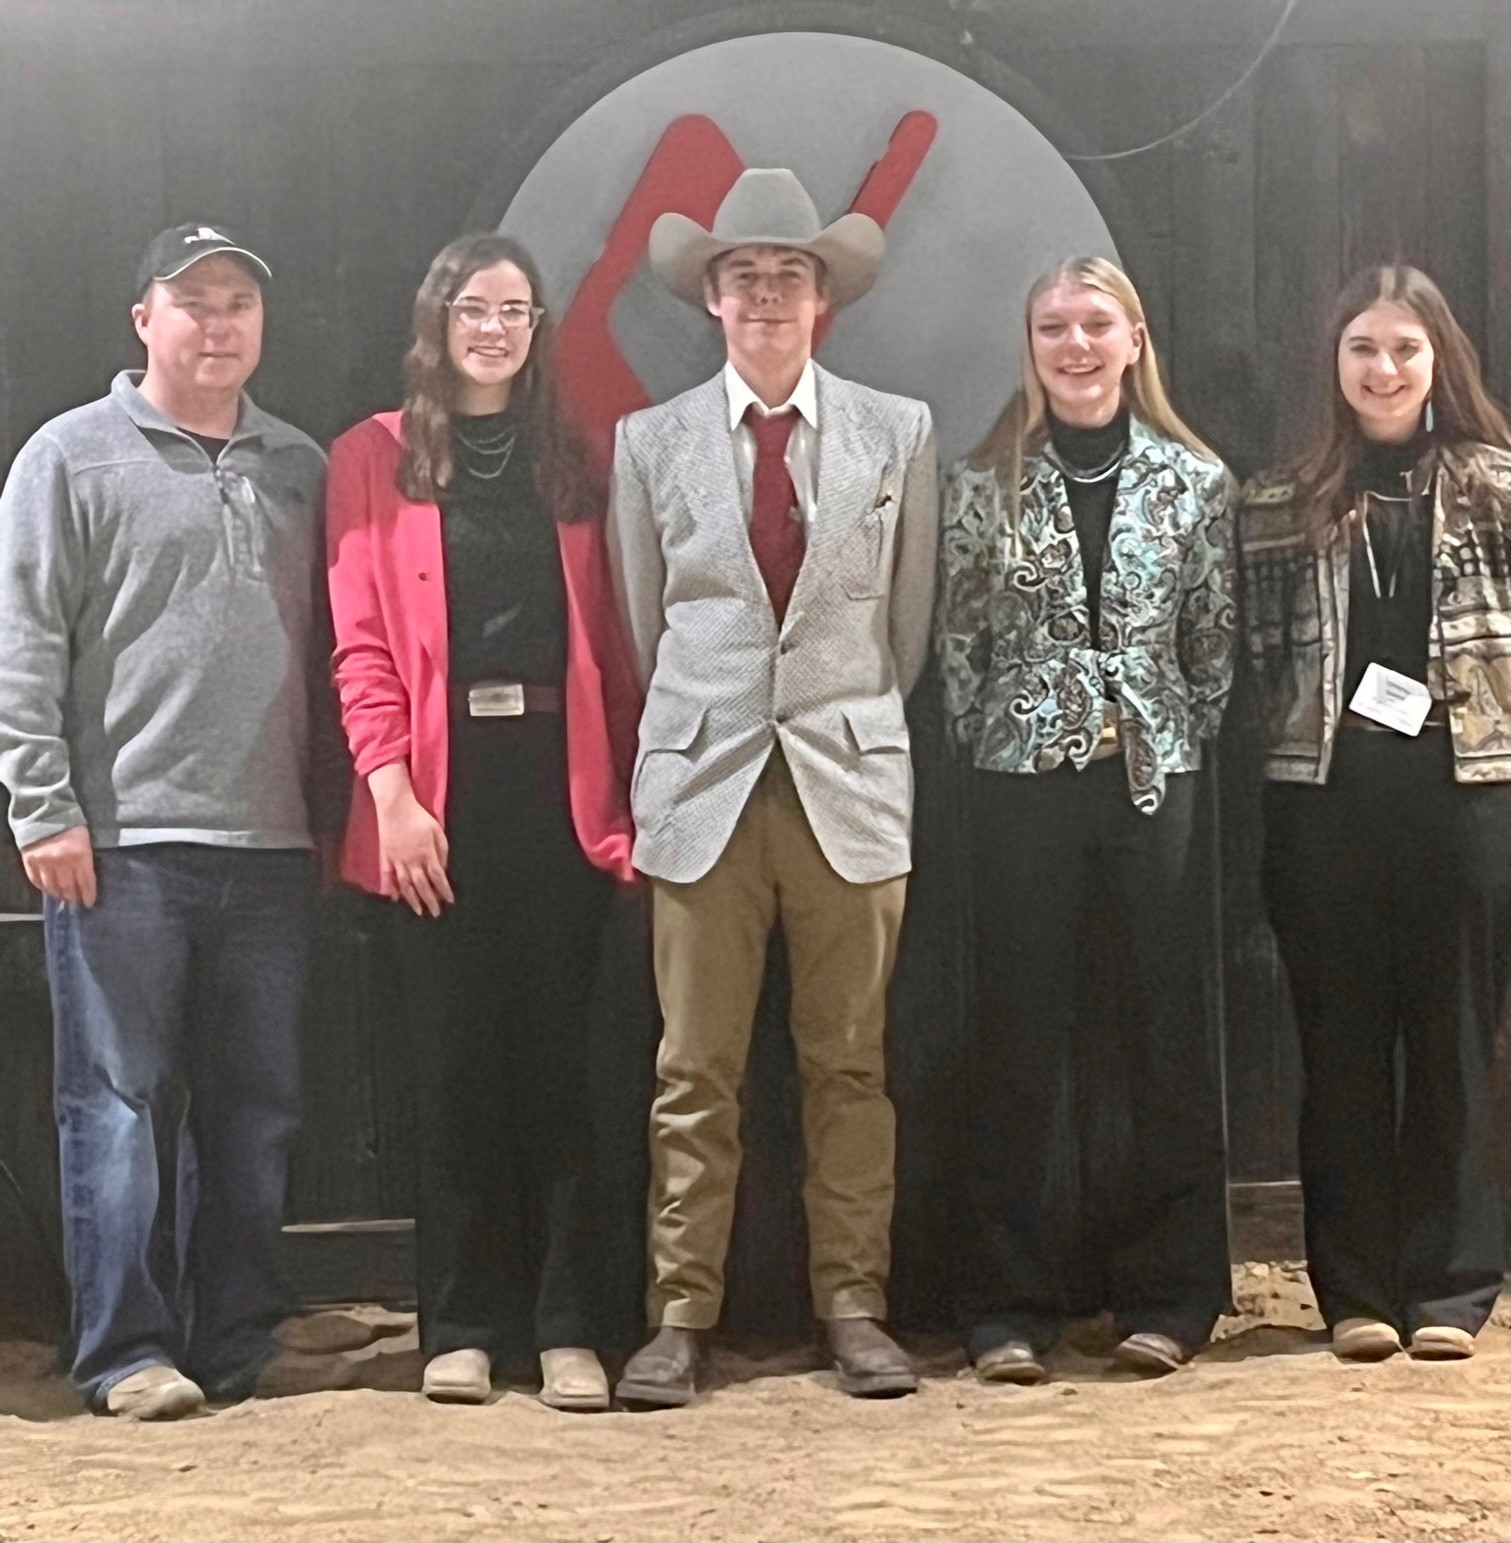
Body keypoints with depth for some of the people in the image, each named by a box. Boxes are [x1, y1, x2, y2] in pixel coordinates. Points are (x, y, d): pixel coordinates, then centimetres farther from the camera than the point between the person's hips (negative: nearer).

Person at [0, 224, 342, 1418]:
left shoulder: (300, 468, 15)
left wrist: (332, 804, 11)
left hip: (270, 842, 4)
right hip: (121, 843, -4)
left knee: (255, 1105, 8)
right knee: (122, 1104, -1)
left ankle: (240, 1340, 17)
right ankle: (130, 1352, 6)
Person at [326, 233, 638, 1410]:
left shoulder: (571, 464, 14)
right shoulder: (377, 457, 6)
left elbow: (606, 642, 10)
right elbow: (362, 642, -1)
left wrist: (619, 789, 0)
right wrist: (392, 791, -11)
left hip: (557, 784, 2)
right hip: (440, 793, -2)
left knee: (558, 1057, 2)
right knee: (456, 1059, 3)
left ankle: (566, 1325, 6)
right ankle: (462, 1326, 10)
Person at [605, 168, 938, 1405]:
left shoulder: (898, 432, 7)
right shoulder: (651, 441, 7)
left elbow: (911, 619, 12)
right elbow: (642, 623, 12)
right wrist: (691, 731, 11)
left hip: (852, 780, 0)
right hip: (702, 783, 0)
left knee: (851, 1063, 4)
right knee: (695, 1073, 2)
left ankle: (854, 1306, 12)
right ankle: (680, 1316, 8)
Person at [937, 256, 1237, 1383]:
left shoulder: (1196, 481, 5)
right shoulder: (986, 484, 3)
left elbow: (1215, 644, 7)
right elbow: (958, 641, 5)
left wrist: (1183, 753, 2)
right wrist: (989, 751, 0)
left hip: (1158, 780, 1)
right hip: (1023, 783, -1)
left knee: (1169, 1035, 4)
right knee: (1019, 1042, 2)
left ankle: (1168, 1295, 14)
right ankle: (1013, 1307, 9)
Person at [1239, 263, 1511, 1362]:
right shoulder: (1287, 502, 9)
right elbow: (1264, 652, 10)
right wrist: (1311, 729, -1)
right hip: (1326, 801, 1)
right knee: (1344, 1043, 5)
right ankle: (1357, 1289, 12)